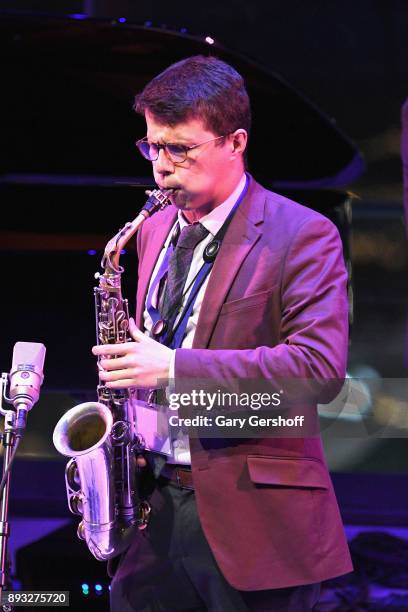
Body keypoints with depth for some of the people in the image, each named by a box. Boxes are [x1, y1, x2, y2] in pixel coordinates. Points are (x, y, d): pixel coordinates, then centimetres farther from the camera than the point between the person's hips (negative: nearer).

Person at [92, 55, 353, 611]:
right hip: (156, 503, 6)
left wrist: (175, 368, -23)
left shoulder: (302, 235, -9)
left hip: (250, 514, -6)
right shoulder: (156, 231, 14)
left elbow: (320, 366, -20)